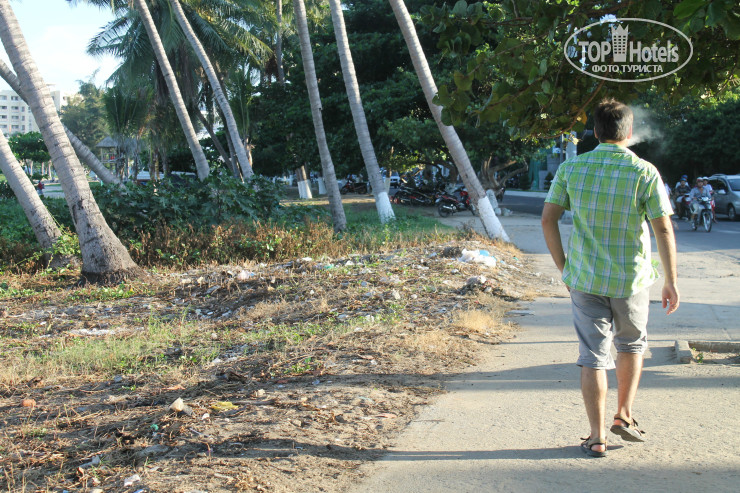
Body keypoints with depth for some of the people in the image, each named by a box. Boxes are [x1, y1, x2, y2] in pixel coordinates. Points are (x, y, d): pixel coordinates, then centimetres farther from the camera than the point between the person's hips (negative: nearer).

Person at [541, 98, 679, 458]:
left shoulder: (571, 168, -3)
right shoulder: (645, 172, -9)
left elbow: (548, 218, -2)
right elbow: (663, 229, -10)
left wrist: (563, 267, 8)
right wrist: (671, 281, -1)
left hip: (584, 278, 1)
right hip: (631, 279, -1)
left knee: (593, 355, 7)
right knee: (631, 344, 25)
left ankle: (596, 438, 10)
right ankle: (624, 415, 25)